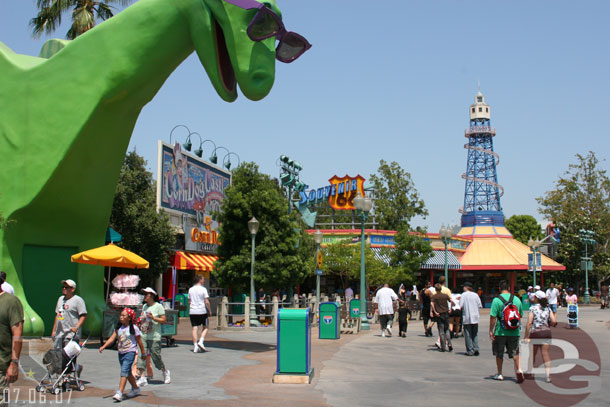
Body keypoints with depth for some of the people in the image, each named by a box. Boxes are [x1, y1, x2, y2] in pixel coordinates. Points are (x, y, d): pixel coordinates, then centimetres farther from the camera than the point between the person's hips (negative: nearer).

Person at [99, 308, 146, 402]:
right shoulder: (118, 328, 7)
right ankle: (136, 389, 35)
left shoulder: (134, 328, -9)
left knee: (124, 371, -18)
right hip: (121, 353, 7)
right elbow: (112, 339, 1)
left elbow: (139, 342, -2)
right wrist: (103, 346, -14)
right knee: (127, 373, 17)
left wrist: (143, 353, 3)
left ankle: (119, 393, -23)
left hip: (130, 352, -7)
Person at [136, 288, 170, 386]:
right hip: (143, 336, 6)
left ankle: (165, 372, 28)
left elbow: (164, 320, -10)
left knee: (156, 357, 2)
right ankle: (142, 378, -6)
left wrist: (153, 318, -20)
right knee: (142, 356, -7)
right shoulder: (144, 306, 13)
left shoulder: (158, 306, -7)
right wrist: (140, 322, 9)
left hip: (154, 337, -5)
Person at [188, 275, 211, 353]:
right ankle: (201, 341, -7)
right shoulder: (203, 289, -6)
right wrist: (209, 310, 2)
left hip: (192, 311, 4)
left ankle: (195, 346, 2)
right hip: (202, 311, -4)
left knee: (195, 328, 4)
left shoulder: (190, 289, 9)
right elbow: (207, 302, -10)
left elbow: (189, 302, 14)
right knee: (205, 327, 11)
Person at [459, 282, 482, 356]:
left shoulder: (464, 295, -5)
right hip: (475, 317, 4)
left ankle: (470, 351, 2)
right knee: (475, 334, 12)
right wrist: (478, 315, 15)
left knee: (468, 335, 2)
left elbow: (461, 306, -12)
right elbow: (480, 306, 4)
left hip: (467, 317, -4)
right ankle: (476, 348, 1)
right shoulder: (476, 295, 5)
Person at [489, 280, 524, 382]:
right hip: (514, 332, 3)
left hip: (500, 332, -3)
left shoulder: (496, 300, -11)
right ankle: (518, 369, -5)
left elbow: (493, 317, -14)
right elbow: (520, 315, 11)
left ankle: (499, 374, 20)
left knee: (499, 354, 12)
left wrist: (491, 331, -7)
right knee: (514, 352, 14)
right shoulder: (517, 299, 2)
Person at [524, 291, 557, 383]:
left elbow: (529, 323, -12)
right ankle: (548, 375, -10)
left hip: (535, 333, -3)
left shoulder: (533, 308, -6)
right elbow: (554, 321, -2)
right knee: (546, 354, 1)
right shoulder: (548, 308, 5)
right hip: (546, 333, 3)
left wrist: (526, 336, -9)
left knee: (532, 355, 13)